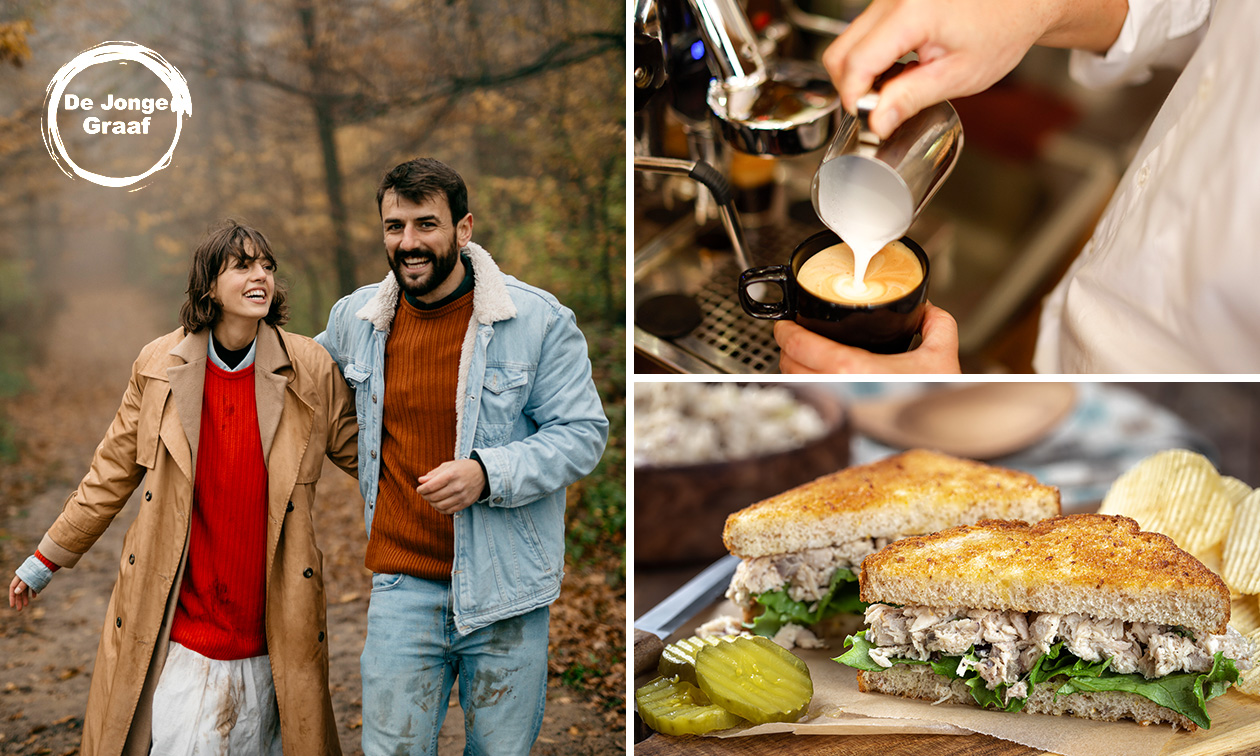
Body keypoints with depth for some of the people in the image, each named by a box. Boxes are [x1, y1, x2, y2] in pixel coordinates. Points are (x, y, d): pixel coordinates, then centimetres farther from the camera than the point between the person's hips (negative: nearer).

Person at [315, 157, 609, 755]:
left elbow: (582, 434, -9)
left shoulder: (539, 319, -9)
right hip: (402, 585, 3)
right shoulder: (356, 316, 5)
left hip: (504, 588, -2)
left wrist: (487, 473, -21)